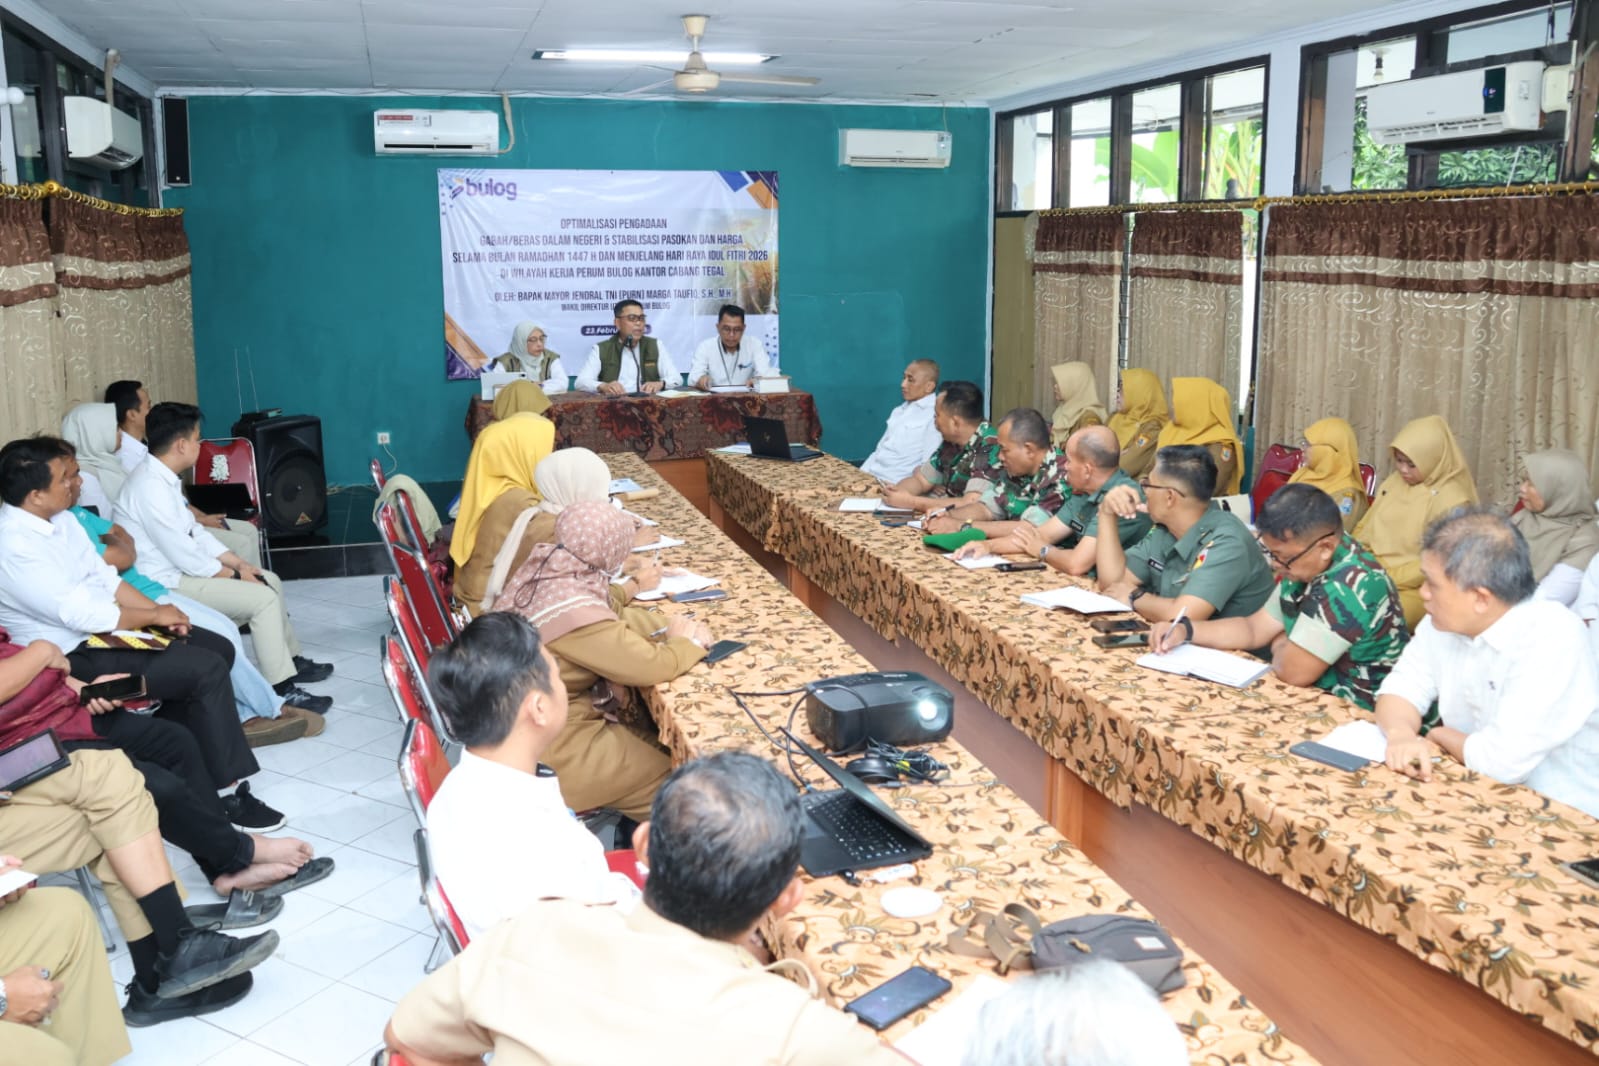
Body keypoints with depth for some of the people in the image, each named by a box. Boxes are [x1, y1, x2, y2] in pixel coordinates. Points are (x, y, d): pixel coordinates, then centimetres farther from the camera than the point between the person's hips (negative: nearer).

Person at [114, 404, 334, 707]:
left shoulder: (162, 478, 7)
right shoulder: (151, 487, -25)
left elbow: (194, 533, 13)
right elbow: (183, 554, -24)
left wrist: (239, 563, 4)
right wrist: (234, 575, -12)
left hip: (180, 568, 10)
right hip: (166, 584, -10)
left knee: (270, 581, 13)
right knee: (262, 598, -17)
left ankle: (290, 660, 24)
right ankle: (281, 690, -11)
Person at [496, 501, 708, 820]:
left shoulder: (544, 568, -4)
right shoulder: (573, 613, -30)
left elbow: (611, 617, 11)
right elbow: (652, 666, -26)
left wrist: (670, 625, 1)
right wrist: (688, 642, -7)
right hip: (547, 748, -9)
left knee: (655, 744, 19)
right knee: (671, 779, 4)